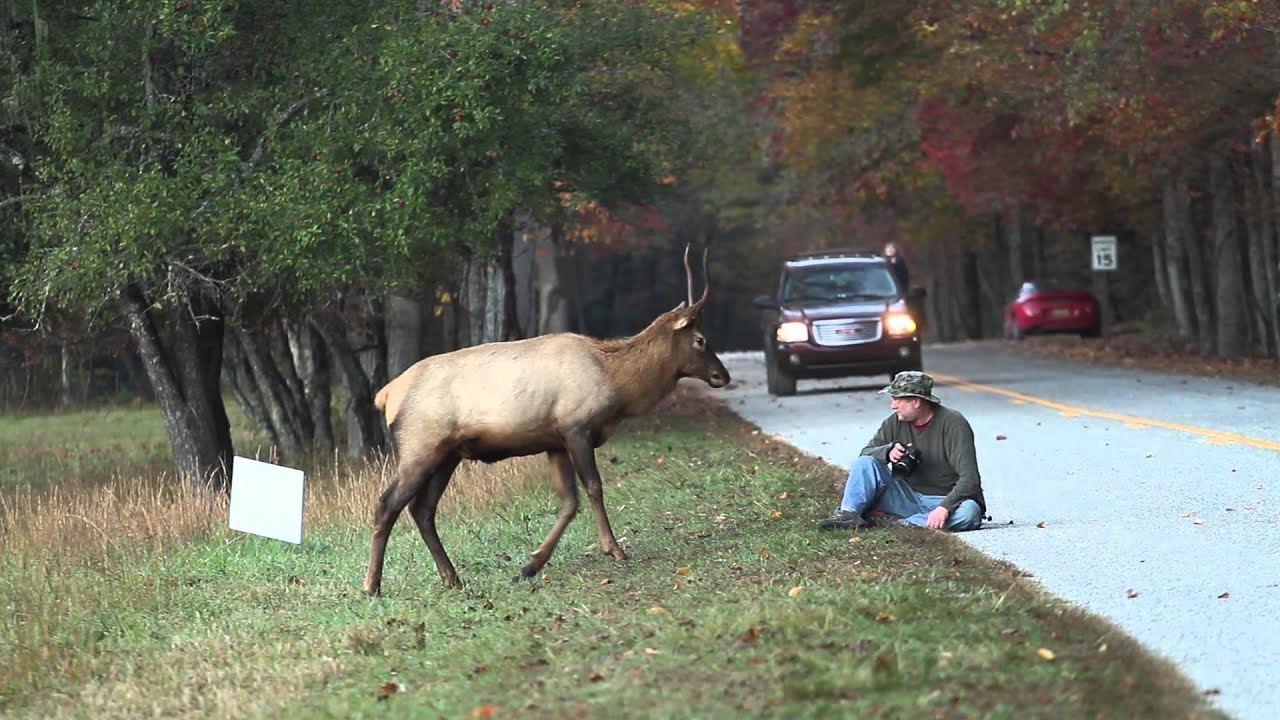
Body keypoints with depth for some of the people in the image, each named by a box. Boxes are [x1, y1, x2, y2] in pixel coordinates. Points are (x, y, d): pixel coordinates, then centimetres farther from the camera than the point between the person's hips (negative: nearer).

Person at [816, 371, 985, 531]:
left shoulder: (953, 424, -16)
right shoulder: (895, 422, 1)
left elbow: (969, 478, -23)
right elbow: (866, 453, 1)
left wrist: (944, 508, -38)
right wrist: (888, 451, -23)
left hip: (946, 501, -4)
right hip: (908, 496, 4)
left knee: (969, 511, -39)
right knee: (865, 463, -10)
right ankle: (848, 514, -29)